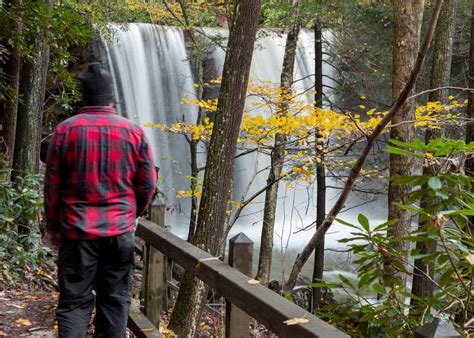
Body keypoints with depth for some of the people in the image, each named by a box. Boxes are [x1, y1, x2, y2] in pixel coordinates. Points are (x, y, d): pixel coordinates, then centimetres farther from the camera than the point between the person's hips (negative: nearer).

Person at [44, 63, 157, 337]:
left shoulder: (66, 130, -4)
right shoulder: (133, 132, -1)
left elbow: (52, 185, 0)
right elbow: (148, 183, 3)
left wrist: (53, 226, 13)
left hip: (77, 231, -1)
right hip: (121, 231, 1)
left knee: (74, 302, 6)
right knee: (115, 301, 10)